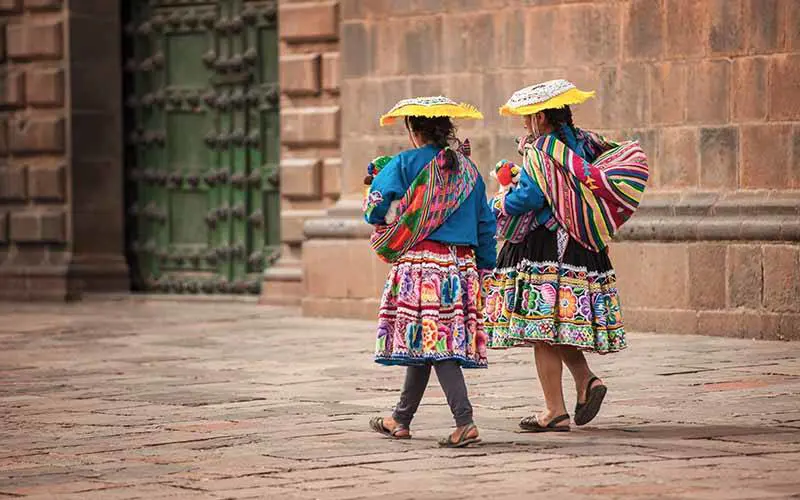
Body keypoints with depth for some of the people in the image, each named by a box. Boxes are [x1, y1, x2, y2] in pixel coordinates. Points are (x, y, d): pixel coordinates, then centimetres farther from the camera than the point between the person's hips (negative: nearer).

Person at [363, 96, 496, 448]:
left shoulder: (404, 164, -3)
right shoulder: (467, 169, 13)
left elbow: (376, 209, -10)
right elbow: (485, 224, 15)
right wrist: (485, 268, 23)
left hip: (420, 262, -6)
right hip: (461, 265, 6)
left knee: (429, 340, -4)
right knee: (429, 342, 10)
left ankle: (465, 422, -11)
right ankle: (402, 420, 15)